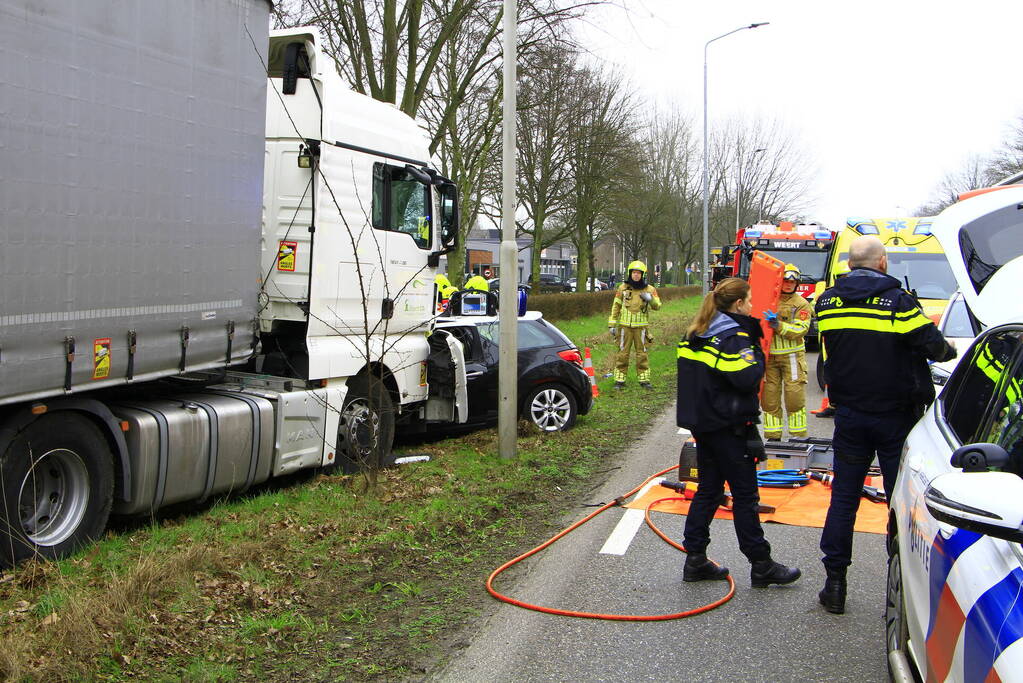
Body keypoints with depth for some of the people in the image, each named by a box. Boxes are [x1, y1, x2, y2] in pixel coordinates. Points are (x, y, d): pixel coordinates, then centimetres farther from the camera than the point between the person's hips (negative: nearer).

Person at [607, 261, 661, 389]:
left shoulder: (649, 289, 3)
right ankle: (619, 380, 7)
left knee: (642, 353, 5)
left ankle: (644, 380, 13)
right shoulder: (623, 288, 4)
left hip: (641, 327, 0)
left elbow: (657, 306, -5)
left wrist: (650, 299, -26)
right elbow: (615, 306, 8)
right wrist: (612, 324, 4)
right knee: (622, 353, 2)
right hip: (624, 326, 0)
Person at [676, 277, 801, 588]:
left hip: (701, 423, 8)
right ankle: (761, 566, 11)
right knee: (745, 495, 1)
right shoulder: (734, 337, -16)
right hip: (729, 427, -8)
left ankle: (695, 560, 15)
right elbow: (748, 378, -24)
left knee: (708, 489, 14)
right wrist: (757, 349, -9)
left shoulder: (695, 335, 10)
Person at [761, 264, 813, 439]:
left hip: (792, 356, -2)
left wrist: (779, 326, -25)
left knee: (795, 397, -4)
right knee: (769, 398, 4)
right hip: (768, 356, 3)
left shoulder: (801, 304, 1)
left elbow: (801, 329, -13)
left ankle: (798, 436, 6)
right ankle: (772, 437, 12)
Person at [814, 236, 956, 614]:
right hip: (895, 416, -3)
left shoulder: (827, 303, 1)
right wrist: (949, 351, 11)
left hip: (849, 414, 4)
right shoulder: (898, 300, -13)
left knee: (843, 498, 10)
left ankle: (835, 585, 12)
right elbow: (931, 344, -10)